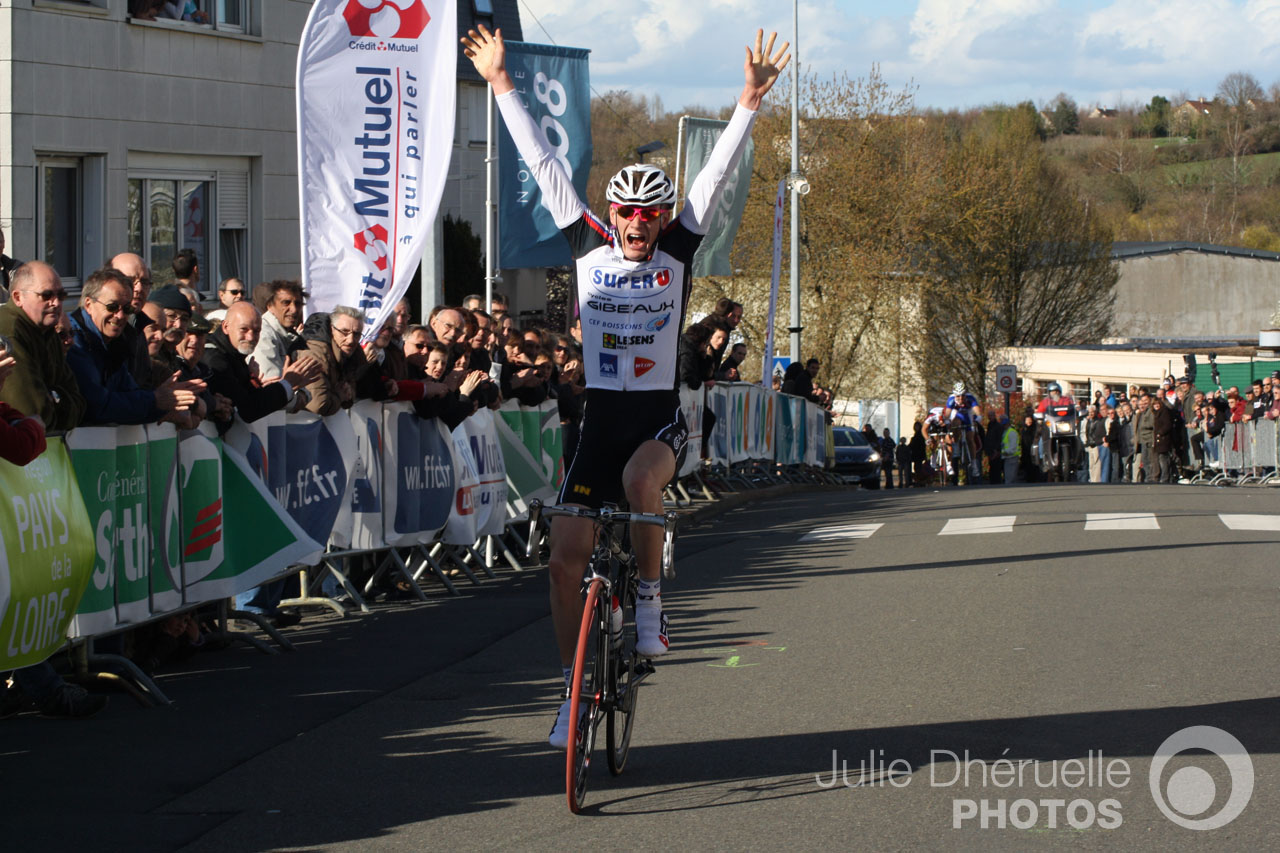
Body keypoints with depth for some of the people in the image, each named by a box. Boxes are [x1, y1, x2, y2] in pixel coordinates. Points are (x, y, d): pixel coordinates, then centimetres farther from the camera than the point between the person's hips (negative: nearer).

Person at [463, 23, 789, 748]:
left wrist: (751, 98, -21)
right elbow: (543, 163, 1)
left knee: (639, 480, -37)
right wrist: (502, 85, 0)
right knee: (567, 556, -2)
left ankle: (651, 601, -14)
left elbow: (718, 173, -11)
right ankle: (574, 691, 12)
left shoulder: (679, 248, -3)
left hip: (661, 415, -3)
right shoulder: (590, 244, 2)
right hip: (601, 415, 3)